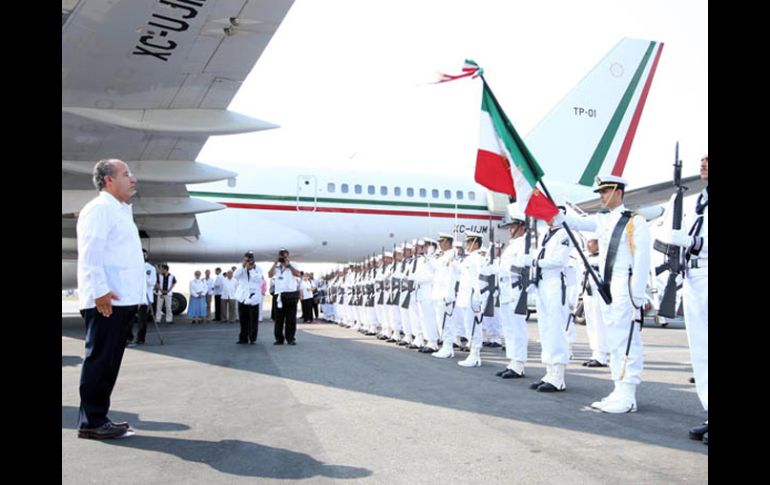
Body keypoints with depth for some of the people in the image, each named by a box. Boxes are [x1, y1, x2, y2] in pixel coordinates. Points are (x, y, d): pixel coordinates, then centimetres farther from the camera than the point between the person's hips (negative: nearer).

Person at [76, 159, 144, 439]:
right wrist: (100, 291, -21)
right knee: (99, 360, -5)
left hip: (123, 300, 9)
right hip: (107, 300, -9)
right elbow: (90, 254, -15)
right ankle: (91, 423, 2)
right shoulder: (99, 208, -7)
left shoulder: (121, 211, 23)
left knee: (109, 363, 12)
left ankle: (98, 419, 18)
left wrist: (136, 294, 17)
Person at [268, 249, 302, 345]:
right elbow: (270, 275, -3)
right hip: (279, 294, 2)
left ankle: (290, 338, 6)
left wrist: (288, 264, -12)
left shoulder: (292, 265, 6)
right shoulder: (276, 266, 13)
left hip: (291, 294, -2)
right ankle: (279, 338, 8)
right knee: (279, 318, 3)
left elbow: (298, 274, -11)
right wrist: (275, 263, -6)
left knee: (291, 318, 0)